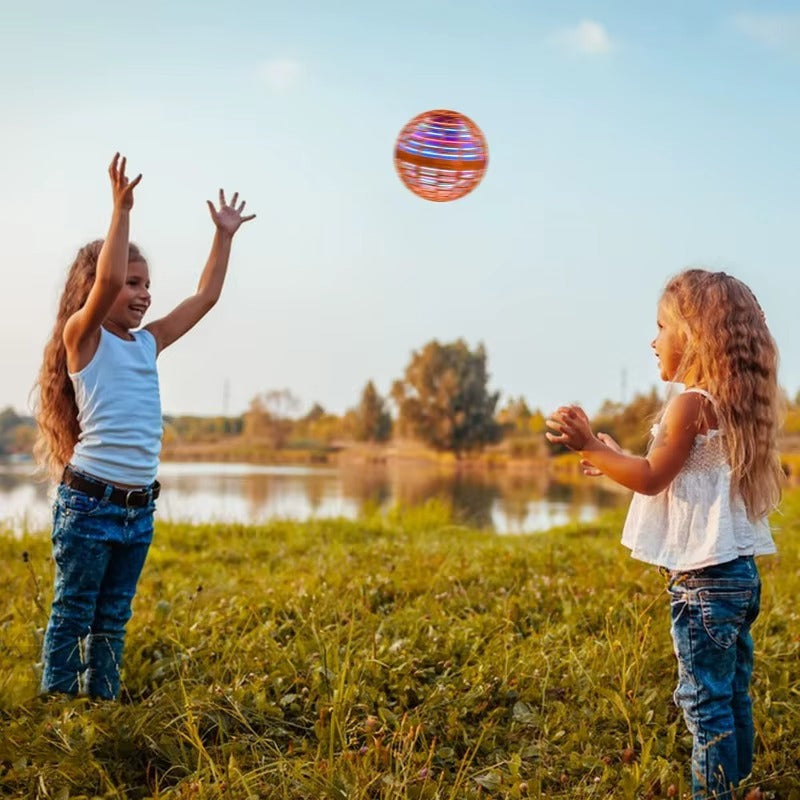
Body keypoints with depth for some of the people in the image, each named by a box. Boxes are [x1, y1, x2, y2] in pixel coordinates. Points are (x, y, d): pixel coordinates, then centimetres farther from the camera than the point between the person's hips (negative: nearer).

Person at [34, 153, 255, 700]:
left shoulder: (148, 343, 12)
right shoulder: (83, 336, -6)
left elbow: (206, 296, 17)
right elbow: (106, 278, -24)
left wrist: (224, 235, 15)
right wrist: (122, 209, -23)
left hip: (139, 508, 7)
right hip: (90, 503, -7)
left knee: (112, 622, 14)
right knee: (72, 616, 2)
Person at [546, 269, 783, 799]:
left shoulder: (690, 403, -15)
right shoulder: (733, 403, 12)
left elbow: (652, 479, -12)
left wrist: (590, 446, -12)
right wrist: (614, 458, 24)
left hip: (703, 579, -9)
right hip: (741, 573, 9)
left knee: (705, 702, -2)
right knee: (733, 699, 16)